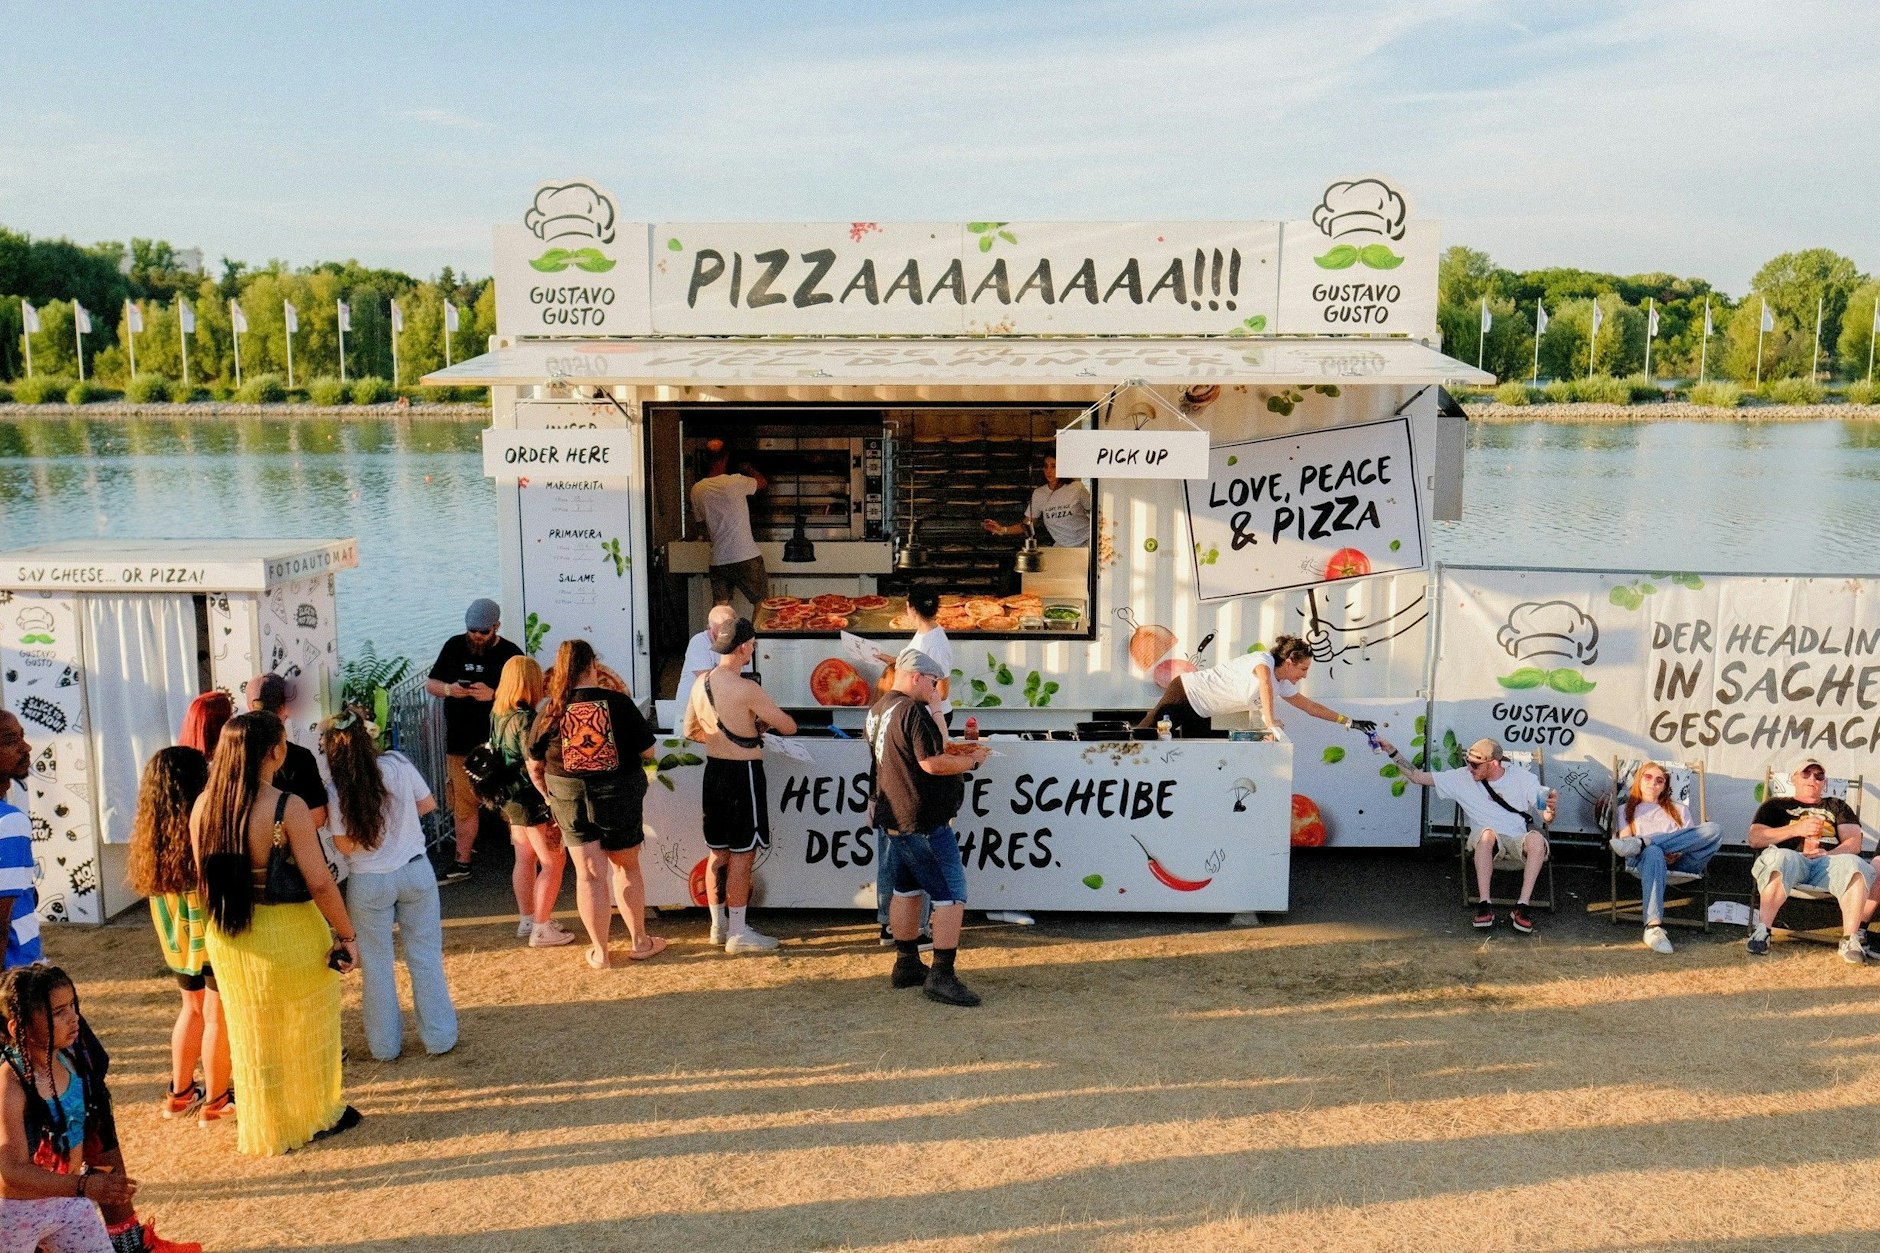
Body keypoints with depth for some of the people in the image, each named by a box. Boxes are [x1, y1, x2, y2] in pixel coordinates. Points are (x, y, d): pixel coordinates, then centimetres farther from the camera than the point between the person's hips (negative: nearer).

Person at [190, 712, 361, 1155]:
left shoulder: (204, 806, -5)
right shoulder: (288, 807, -22)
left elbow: (205, 876, 6)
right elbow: (319, 883, -22)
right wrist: (348, 934, -11)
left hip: (227, 936, 5)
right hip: (289, 934, -5)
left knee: (252, 1034, 21)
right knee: (305, 1029, 17)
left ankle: (265, 1128, 34)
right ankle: (318, 1114, 32)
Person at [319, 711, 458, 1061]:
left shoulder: (335, 789, -15)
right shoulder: (398, 765, -10)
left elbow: (345, 845, -11)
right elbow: (427, 804, 2)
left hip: (368, 884, -1)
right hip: (416, 872, 2)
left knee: (377, 965, 13)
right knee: (425, 957, 13)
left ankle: (385, 1045, 23)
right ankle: (439, 1037, 20)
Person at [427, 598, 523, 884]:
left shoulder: (510, 654, -5)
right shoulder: (454, 646, 6)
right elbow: (430, 683, 12)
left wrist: (492, 695, -25)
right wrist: (448, 689, -11)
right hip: (459, 743, 4)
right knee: (463, 806, 13)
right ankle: (461, 864, 24)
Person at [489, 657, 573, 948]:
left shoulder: (498, 713, 4)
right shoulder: (524, 719, -22)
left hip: (511, 797, 9)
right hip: (532, 799, -9)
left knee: (526, 859, 19)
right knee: (553, 861, -1)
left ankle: (526, 920, 28)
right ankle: (542, 929, 2)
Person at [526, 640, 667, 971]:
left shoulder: (551, 711, -5)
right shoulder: (618, 703, -10)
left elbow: (534, 768, 3)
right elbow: (647, 751, -4)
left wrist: (550, 796, 19)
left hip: (570, 798, 1)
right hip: (619, 795, -1)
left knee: (589, 874, 9)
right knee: (626, 868, 16)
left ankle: (599, 952, 15)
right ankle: (640, 942, 27)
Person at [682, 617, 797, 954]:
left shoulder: (701, 684, 4)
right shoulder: (747, 689, -20)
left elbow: (691, 730, 16)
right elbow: (789, 727, -14)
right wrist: (767, 721, 7)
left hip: (714, 771, 8)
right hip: (743, 774, -8)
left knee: (717, 851, 15)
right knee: (742, 854, 0)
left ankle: (719, 925, 26)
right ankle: (738, 933, 6)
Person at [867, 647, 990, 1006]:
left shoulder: (878, 711, 12)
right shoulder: (913, 711, -18)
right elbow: (932, 764, -23)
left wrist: (951, 750, 15)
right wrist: (972, 760, -9)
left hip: (890, 819, 10)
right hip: (922, 823, -10)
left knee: (906, 890, 20)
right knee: (952, 894, -4)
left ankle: (907, 964, 29)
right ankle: (941, 976, -5)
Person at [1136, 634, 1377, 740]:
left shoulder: (1283, 686, 7)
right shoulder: (1264, 660, -20)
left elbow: (1311, 707, 17)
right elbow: (1265, 682, -42)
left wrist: (1350, 722, 17)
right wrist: (1270, 722, -48)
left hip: (1199, 713, 9)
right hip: (1185, 692, -9)